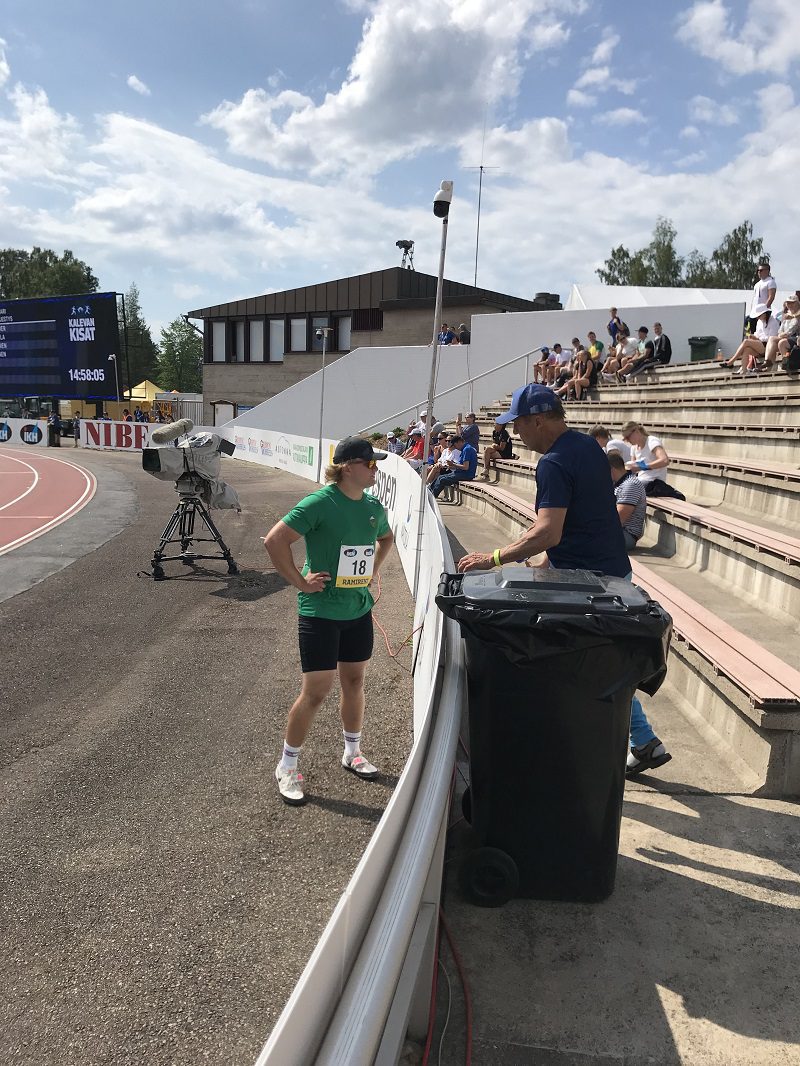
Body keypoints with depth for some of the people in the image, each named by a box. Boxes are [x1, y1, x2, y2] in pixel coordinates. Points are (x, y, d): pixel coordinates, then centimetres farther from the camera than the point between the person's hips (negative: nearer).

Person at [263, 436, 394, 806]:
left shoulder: (373, 507, 3)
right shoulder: (320, 503, -19)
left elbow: (386, 538, 25)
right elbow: (275, 540, -22)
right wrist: (300, 582, -18)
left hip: (359, 610, 7)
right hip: (320, 612, -6)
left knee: (354, 682, 17)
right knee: (316, 692, -1)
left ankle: (352, 752, 38)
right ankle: (287, 767, 18)